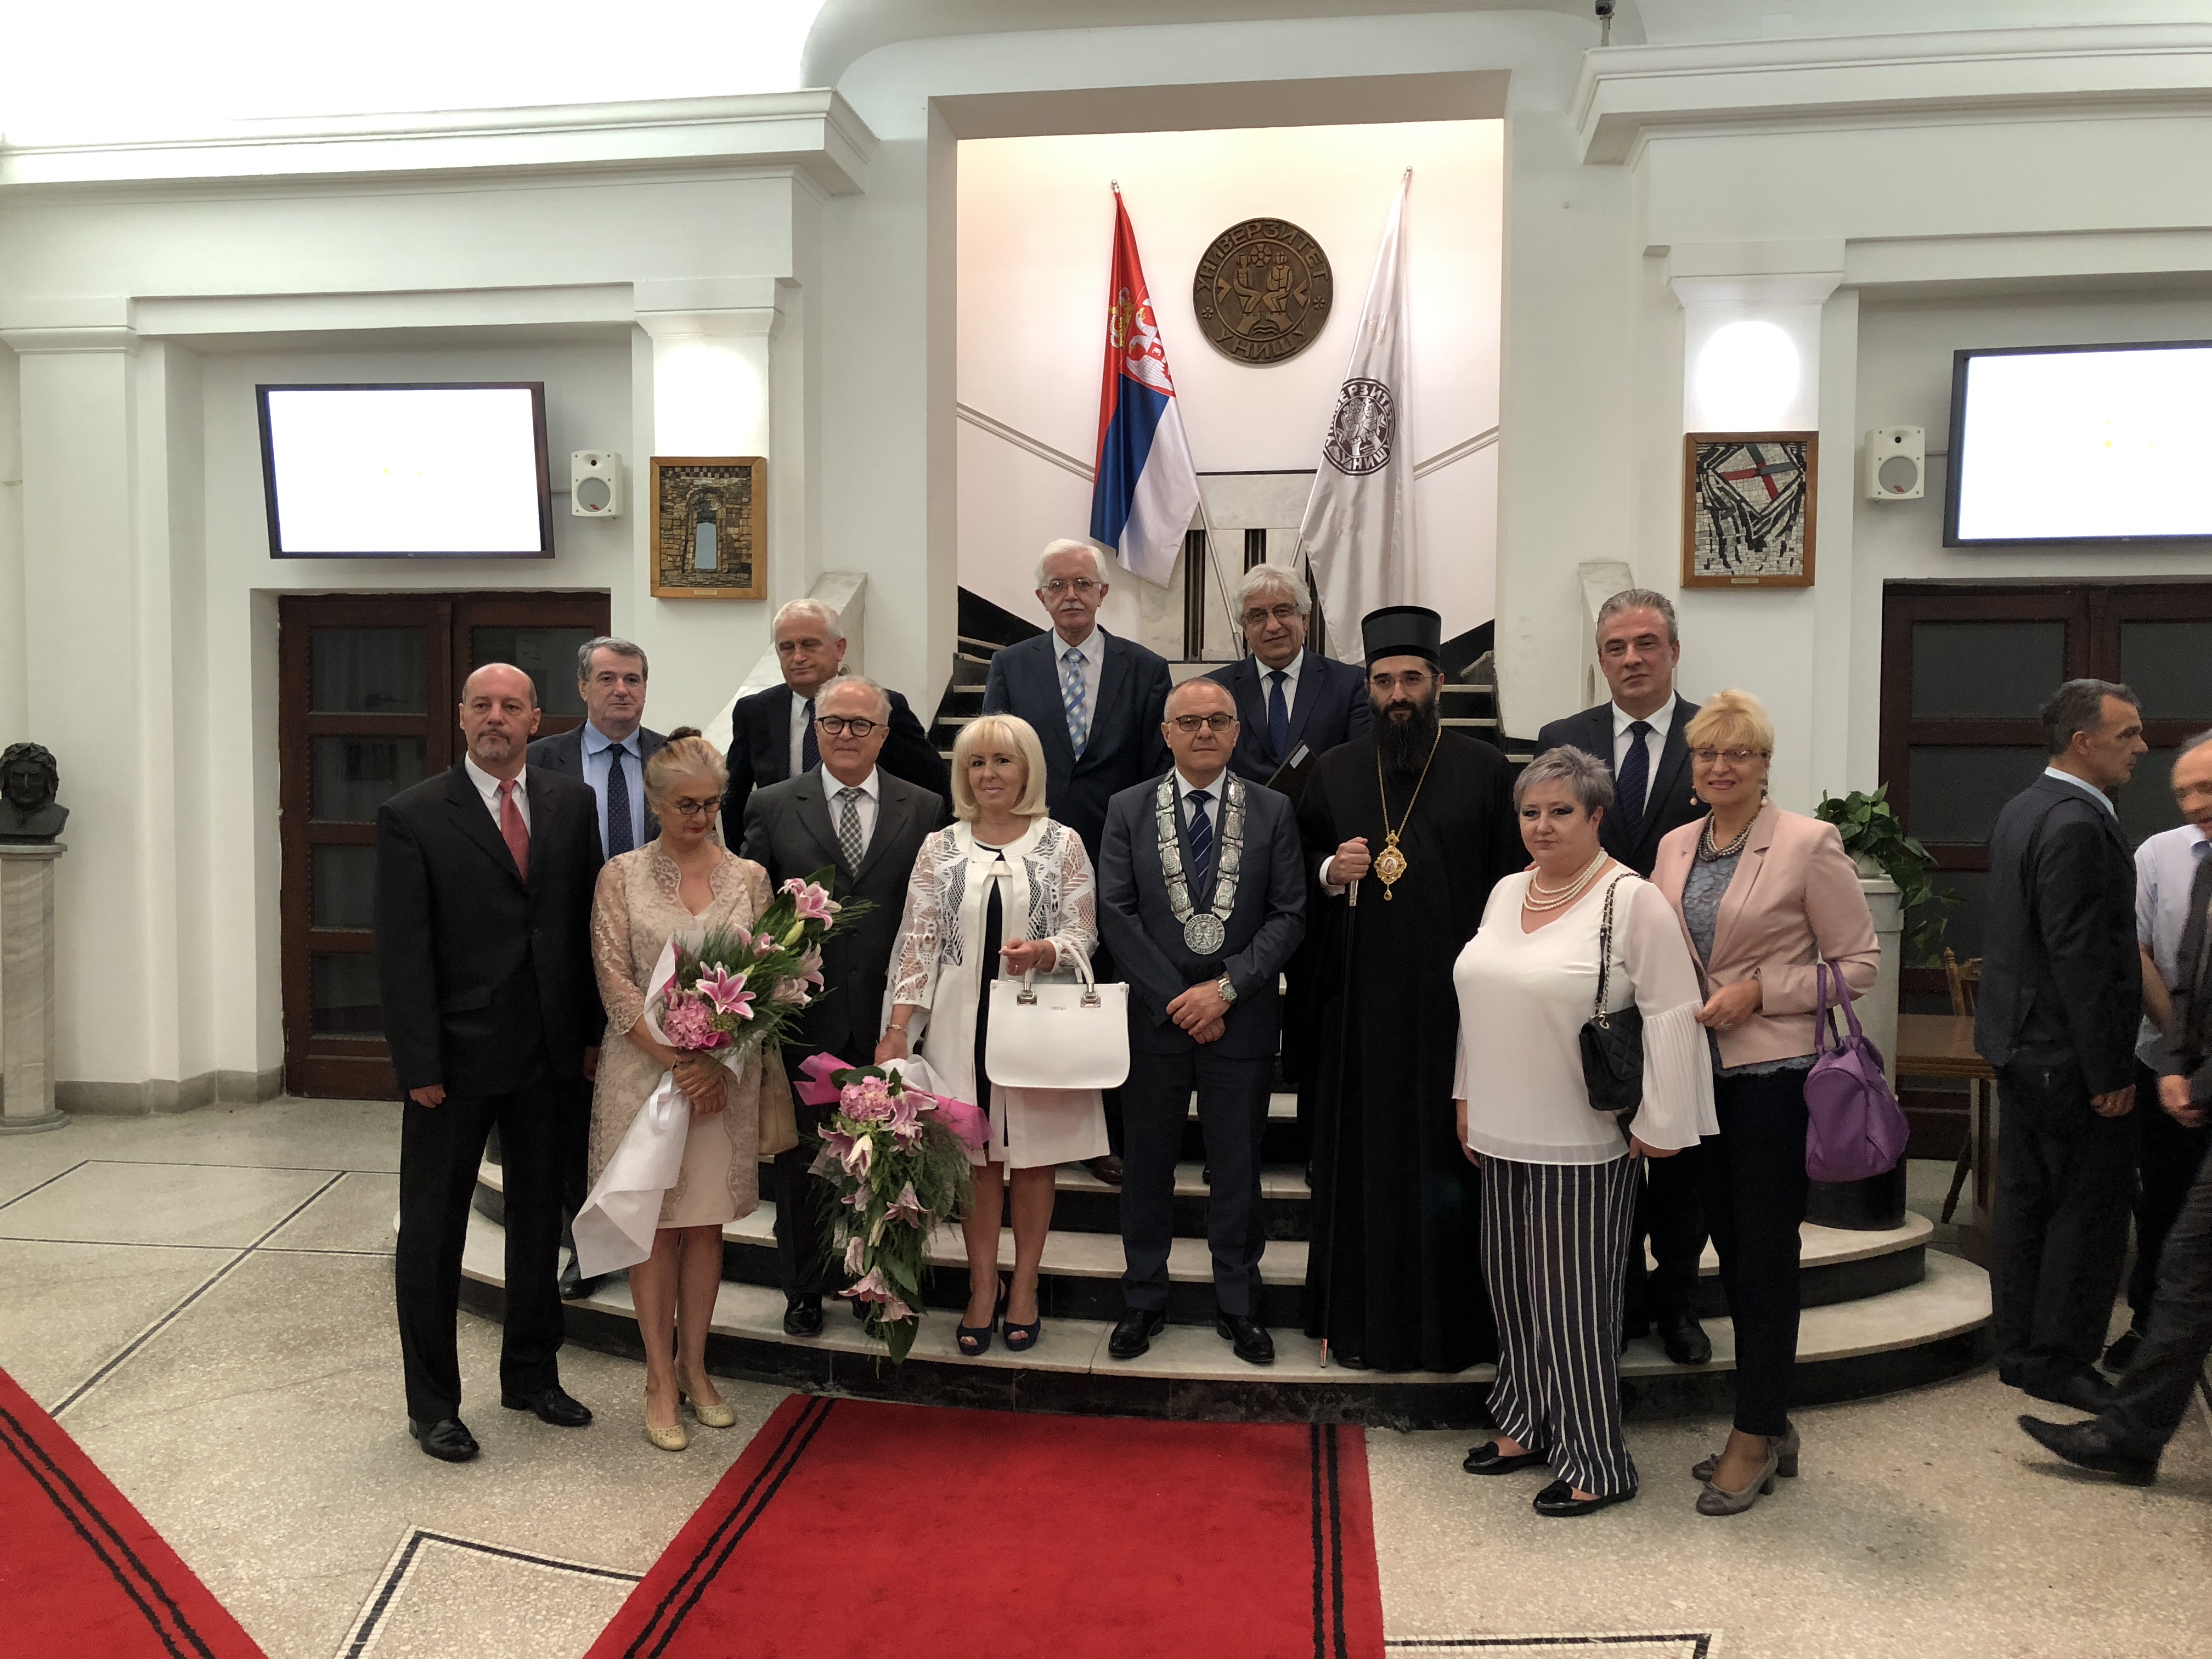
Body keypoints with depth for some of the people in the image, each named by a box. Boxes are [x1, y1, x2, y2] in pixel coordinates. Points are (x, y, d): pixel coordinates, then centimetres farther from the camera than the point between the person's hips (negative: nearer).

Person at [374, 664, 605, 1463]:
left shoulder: (572, 804, 4)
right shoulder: (412, 817, -7)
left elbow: (586, 923, 6)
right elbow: (402, 953, -10)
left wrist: (593, 1031, 2)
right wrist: (419, 1065, -14)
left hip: (551, 1053, 4)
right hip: (456, 1059, -4)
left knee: (540, 1218, 16)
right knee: (432, 1232, 9)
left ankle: (532, 1373, 33)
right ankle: (432, 1401, 24)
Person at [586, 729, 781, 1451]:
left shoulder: (749, 877, 5)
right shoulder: (622, 875, 0)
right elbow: (614, 980, -5)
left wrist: (718, 1063, -11)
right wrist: (676, 1061, -14)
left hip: (728, 1074, 2)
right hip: (645, 1069, -2)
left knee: (707, 1222, 9)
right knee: (654, 1222, 4)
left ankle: (695, 1367, 22)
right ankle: (660, 1378, 15)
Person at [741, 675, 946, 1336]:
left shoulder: (925, 809, 3)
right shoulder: (772, 806, 4)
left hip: (890, 1020, 0)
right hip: (803, 1014, 1)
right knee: (801, 1162, 12)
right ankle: (803, 1290, 29)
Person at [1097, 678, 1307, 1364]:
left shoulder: (1273, 812, 2)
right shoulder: (1128, 810, 2)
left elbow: (1289, 914, -2)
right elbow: (1116, 912, -4)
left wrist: (1226, 987, -13)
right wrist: (1177, 1000, -9)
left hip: (1241, 1018, 0)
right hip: (1156, 1016, 0)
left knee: (1237, 1168, 9)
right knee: (1147, 1165, 10)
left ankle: (1238, 1304, 24)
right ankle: (1143, 1301, 25)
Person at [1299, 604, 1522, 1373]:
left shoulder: (1484, 770, 1)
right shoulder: (1334, 771, 9)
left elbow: (1509, 885, 0)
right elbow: (1301, 858, 17)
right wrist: (1330, 872, -6)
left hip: (1451, 998, -2)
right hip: (1360, 1000, 2)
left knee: (1446, 1162, 3)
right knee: (1361, 1159, 8)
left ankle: (1448, 1323, 18)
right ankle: (1360, 1317, 22)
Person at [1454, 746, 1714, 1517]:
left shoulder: (1631, 900, -12)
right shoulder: (1506, 894, 10)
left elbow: (1673, 1013, -14)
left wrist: (1659, 1126, -14)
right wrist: (1468, 1095, 17)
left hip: (1584, 1142, -7)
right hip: (1504, 1132, 7)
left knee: (1573, 1296, 1)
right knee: (1514, 1284, 15)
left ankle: (1595, 1464, 15)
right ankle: (1527, 1426, 31)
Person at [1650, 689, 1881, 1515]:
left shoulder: (1809, 844, -9)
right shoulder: (1674, 846, 8)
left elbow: (1859, 964, -7)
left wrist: (1758, 992, -16)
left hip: (1776, 1074, -6)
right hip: (1698, 1073, 6)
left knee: (1767, 1254, 2)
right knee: (1732, 1251, 13)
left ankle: (1756, 1435, 15)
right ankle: (1772, 1425, 28)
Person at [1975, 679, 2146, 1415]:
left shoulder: (2022, 809, 11)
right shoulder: (2078, 826, -20)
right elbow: (2080, 958, -23)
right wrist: (2108, 1071, -20)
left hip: (2020, 1042, 10)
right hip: (2068, 1052, -10)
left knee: (2024, 1200, 15)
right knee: (2090, 1209, 2)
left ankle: (2019, 1350, 24)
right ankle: (2060, 1361, 11)